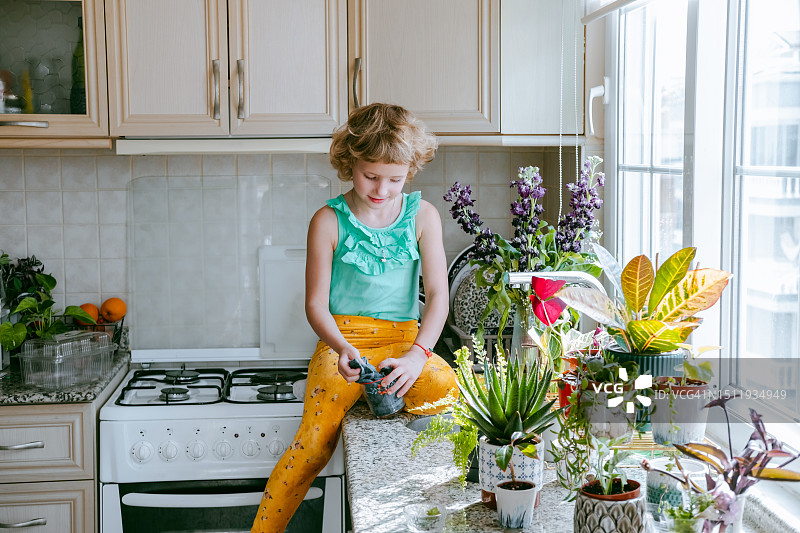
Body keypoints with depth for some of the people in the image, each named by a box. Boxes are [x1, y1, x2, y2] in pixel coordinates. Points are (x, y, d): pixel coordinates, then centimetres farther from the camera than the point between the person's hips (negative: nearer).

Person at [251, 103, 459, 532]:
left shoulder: (422, 215, 3)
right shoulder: (329, 221, -1)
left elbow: (438, 294, -2)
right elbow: (316, 304, 0)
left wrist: (418, 354, -20)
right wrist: (342, 349, -20)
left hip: (404, 339, 2)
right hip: (342, 340, -2)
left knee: (445, 389, -31)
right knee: (315, 443, -20)